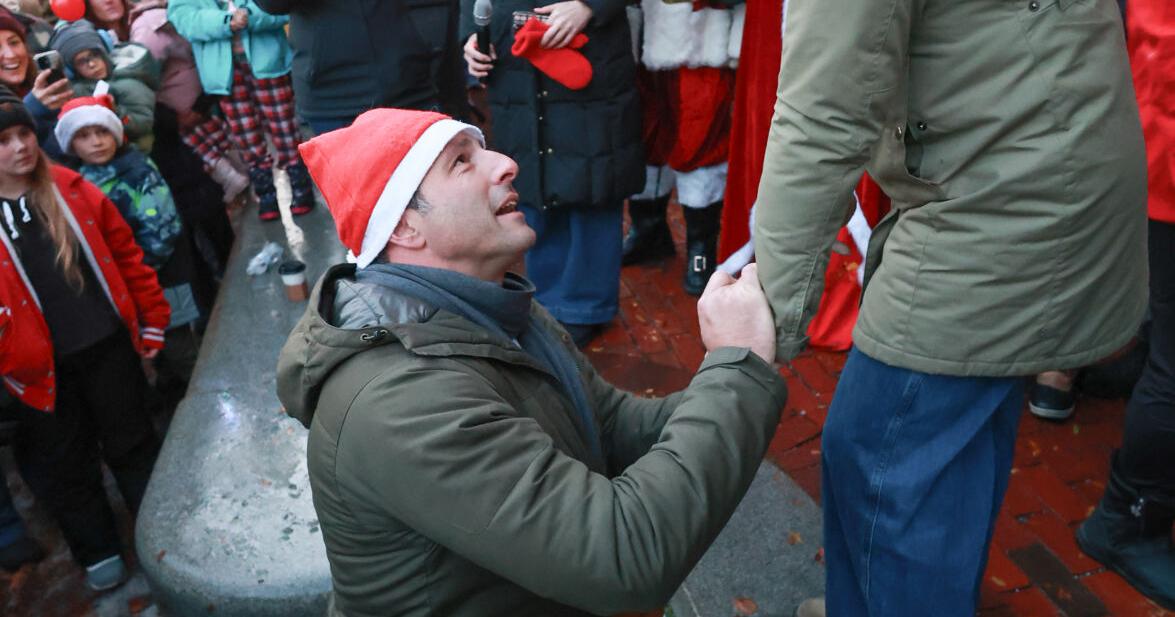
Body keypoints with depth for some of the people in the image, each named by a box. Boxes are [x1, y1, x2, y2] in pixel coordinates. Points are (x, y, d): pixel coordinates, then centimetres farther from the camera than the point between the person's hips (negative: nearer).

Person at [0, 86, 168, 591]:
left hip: (108, 345, 1)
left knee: (132, 442, 15)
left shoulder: (71, 191, -2)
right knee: (65, 464, 14)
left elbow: (125, 254, 3)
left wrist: (151, 322, 3)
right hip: (43, 366, -1)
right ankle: (98, 552, 34)